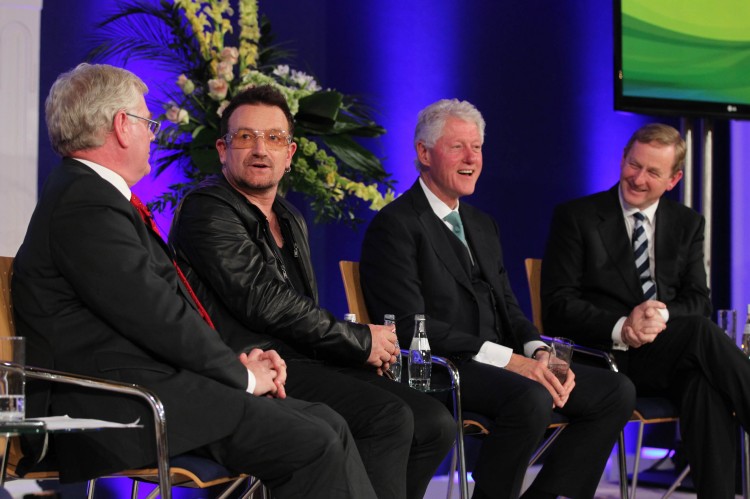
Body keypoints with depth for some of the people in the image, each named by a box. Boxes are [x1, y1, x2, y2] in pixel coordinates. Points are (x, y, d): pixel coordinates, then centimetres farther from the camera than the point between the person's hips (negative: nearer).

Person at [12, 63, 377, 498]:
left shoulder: (93, 195, 18)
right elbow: (160, 318, -17)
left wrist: (238, 360, 5)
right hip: (126, 410, -10)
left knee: (327, 424, 2)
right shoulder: (87, 208, -15)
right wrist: (242, 375, -5)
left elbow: (171, 302, 17)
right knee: (315, 446, -18)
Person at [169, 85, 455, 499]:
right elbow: (265, 302, -15)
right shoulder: (206, 212, -5)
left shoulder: (291, 221, 24)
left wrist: (367, 347, 3)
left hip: (305, 361, 9)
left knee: (435, 424, -5)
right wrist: (361, 341, -7)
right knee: (388, 416, -25)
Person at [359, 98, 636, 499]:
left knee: (616, 391, -7)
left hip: (504, 366, 8)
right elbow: (410, 326, -15)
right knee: (532, 399, -35)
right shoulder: (394, 225, -5)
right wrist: (508, 359, -19)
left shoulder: (483, 225, 23)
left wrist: (540, 354, -4)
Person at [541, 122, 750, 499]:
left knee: (705, 384, -35)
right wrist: (620, 328, -22)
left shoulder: (687, 224, 16)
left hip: (671, 355, 3)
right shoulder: (575, 217, 3)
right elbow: (557, 306, -4)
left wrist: (663, 315, -16)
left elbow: (698, 301, 9)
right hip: (606, 355, -3)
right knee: (702, 332, -31)